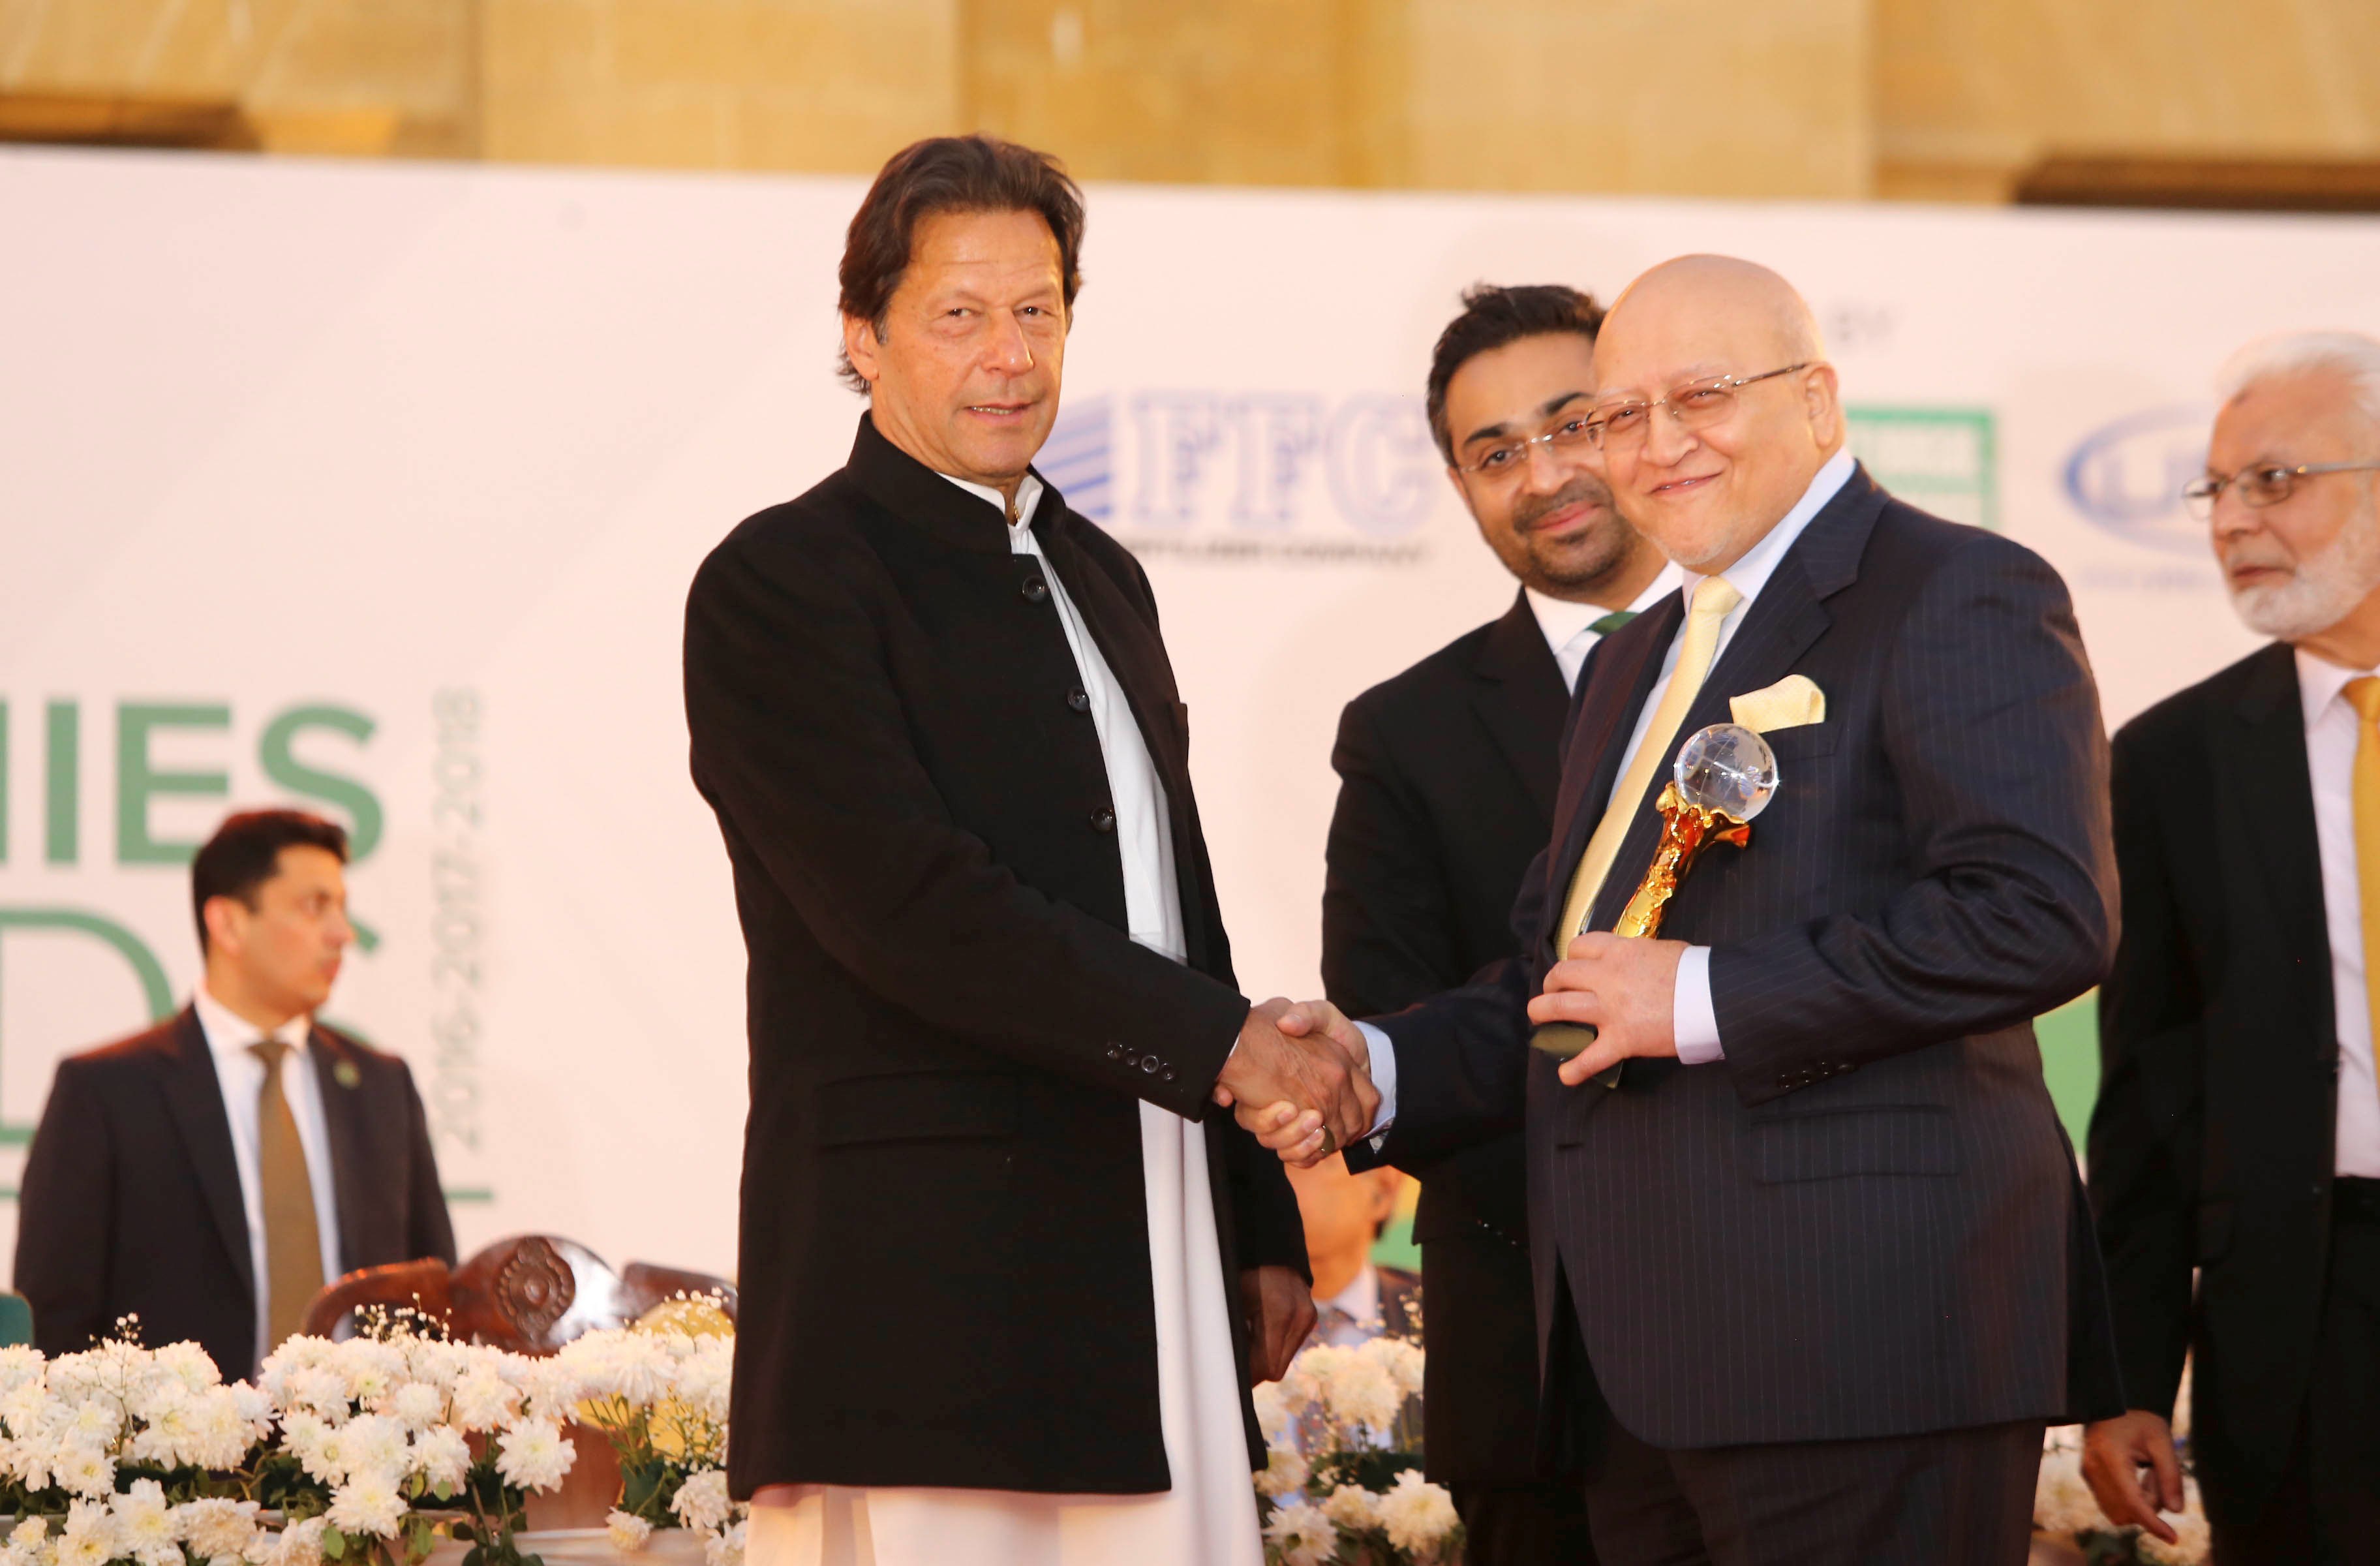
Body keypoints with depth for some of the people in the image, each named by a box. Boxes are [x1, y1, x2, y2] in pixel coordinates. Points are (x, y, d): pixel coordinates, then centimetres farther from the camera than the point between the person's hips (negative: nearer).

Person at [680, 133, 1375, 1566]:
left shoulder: (1100, 579, 22)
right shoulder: (781, 584, -4)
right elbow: (910, 909, -15)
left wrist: (1265, 1231, 21)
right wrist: (1221, 1041, -14)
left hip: (1156, 1283, 7)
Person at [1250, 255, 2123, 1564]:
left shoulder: (1957, 599, -4)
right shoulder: (1635, 664, 24)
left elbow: (2044, 914, -18)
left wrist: (1705, 1000, -16)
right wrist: (1375, 1067, 8)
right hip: (1641, 1360, 8)